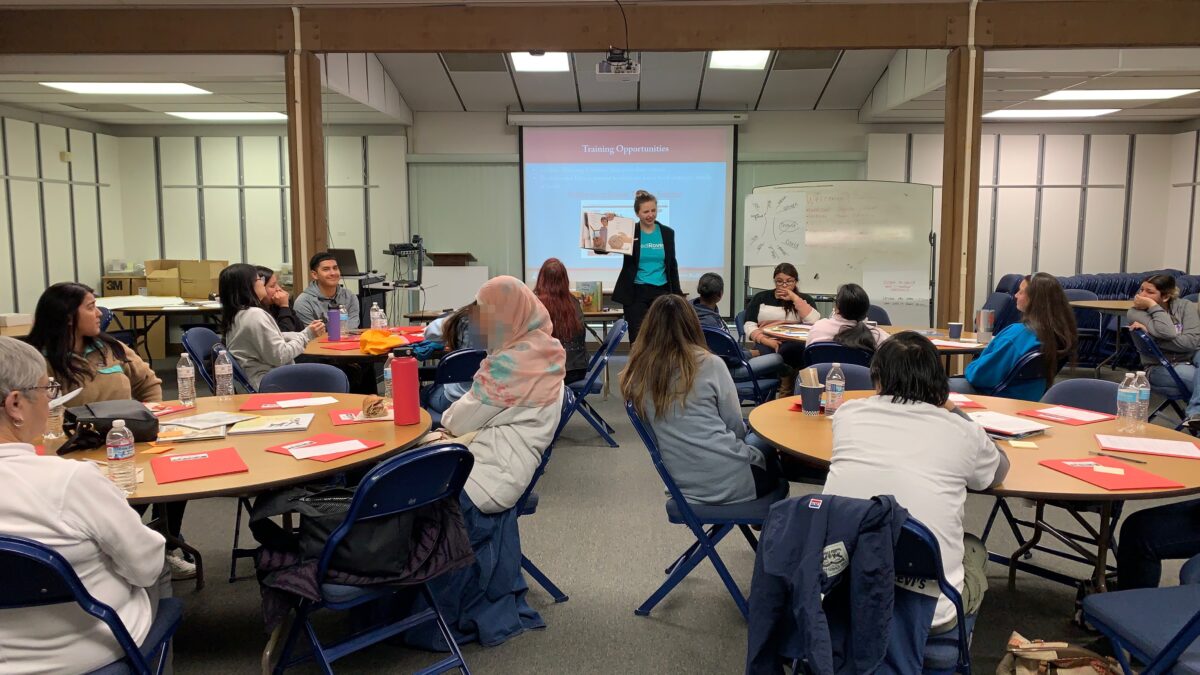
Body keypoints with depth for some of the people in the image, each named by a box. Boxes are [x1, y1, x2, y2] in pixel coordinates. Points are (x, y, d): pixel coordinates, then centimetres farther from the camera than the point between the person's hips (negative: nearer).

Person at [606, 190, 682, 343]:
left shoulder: (667, 233, 6)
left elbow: (672, 265, 13)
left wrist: (677, 294, 10)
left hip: (661, 292, 2)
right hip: (636, 293, -2)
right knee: (637, 338, 0)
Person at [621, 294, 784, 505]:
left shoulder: (635, 377, -1)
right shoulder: (709, 363, -12)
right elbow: (736, 427, -3)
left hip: (683, 486, 5)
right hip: (728, 481, -4)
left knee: (751, 437, 29)